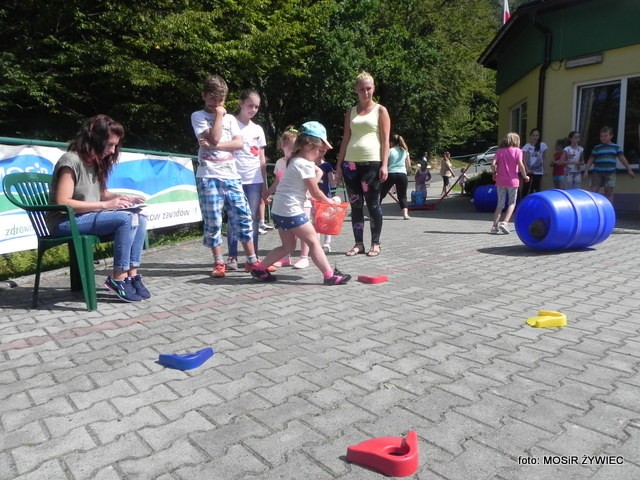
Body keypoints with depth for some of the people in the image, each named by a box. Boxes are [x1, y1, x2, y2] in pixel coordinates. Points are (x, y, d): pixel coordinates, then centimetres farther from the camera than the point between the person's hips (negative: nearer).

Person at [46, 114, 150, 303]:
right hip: (66, 222, -8)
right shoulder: (71, 160, -15)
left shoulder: (95, 161, 11)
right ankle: (118, 278, -19)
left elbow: (100, 193, 18)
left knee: (140, 218, -11)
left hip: (90, 217, 8)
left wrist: (121, 197, -2)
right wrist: (105, 205, -24)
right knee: (126, 219, -28)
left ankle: (132, 274, -12)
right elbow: (63, 203, -22)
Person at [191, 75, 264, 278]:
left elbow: (239, 143, 1)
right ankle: (219, 263, 11)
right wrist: (219, 115, -3)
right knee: (213, 222, -1)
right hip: (209, 176, -3)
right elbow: (214, 138, -10)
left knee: (243, 216, 1)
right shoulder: (198, 116, 5)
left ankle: (251, 260, 9)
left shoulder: (230, 118, 16)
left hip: (231, 175, 3)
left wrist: (216, 145, -9)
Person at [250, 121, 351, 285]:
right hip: (291, 211, -10)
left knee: (288, 246, 17)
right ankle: (330, 275, -1)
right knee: (313, 241, -4)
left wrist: (316, 173, 10)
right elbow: (315, 193, -8)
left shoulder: (296, 161, 17)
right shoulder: (306, 165, -13)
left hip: (280, 210, 10)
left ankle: (259, 268, 21)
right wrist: (330, 201, 5)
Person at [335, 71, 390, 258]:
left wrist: (384, 165, -10)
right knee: (355, 205, 6)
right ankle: (358, 243, 14)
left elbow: (385, 140, -1)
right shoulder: (351, 112, 15)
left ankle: (375, 244, 11)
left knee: (373, 204, 0)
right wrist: (339, 165, 7)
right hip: (351, 163, 4)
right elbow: (346, 139, 14)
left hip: (372, 163, -4)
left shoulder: (380, 110, 5)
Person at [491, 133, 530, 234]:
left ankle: (495, 226, 7)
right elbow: (520, 165, -11)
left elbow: (493, 164, -5)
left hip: (500, 180, 3)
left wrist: (494, 174, 11)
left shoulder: (499, 151, 5)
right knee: (512, 203, 10)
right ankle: (505, 222, -7)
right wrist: (525, 176, 2)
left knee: (500, 203, 11)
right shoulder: (517, 151, -2)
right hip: (512, 180, -3)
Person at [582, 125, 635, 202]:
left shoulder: (616, 147, 7)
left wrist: (629, 169, 8)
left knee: (609, 192, 3)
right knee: (593, 191, -3)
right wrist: (586, 171, 0)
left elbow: (622, 159, 9)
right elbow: (590, 160, 7)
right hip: (597, 173, 0)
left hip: (610, 173, 0)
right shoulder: (596, 148, 5)